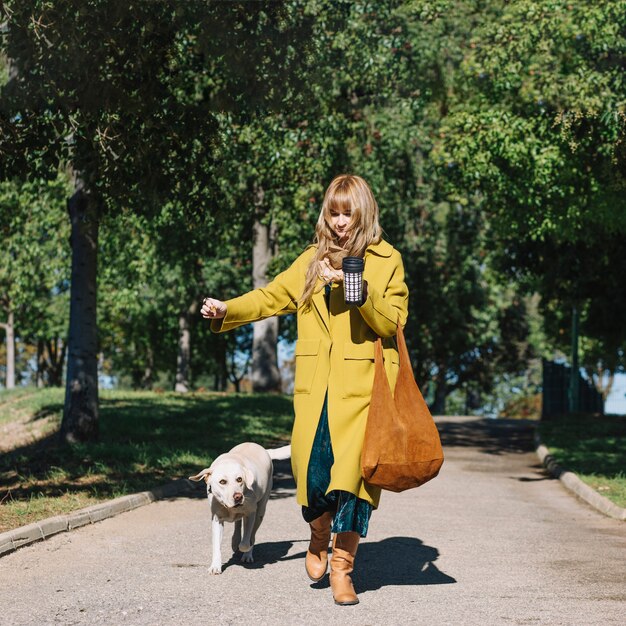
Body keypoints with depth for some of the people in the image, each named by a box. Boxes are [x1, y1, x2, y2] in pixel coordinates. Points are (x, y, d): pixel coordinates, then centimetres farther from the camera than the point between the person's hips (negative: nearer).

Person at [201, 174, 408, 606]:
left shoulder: (387, 261, 6)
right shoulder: (312, 261, 16)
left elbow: (392, 321, -3)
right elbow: (271, 297, 16)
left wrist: (360, 290, -17)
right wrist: (226, 311, 2)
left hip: (363, 384, -2)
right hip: (315, 386, 3)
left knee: (352, 470, -12)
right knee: (312, 469, -6)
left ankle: (342, 567, -2)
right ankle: (319, 541, 23)